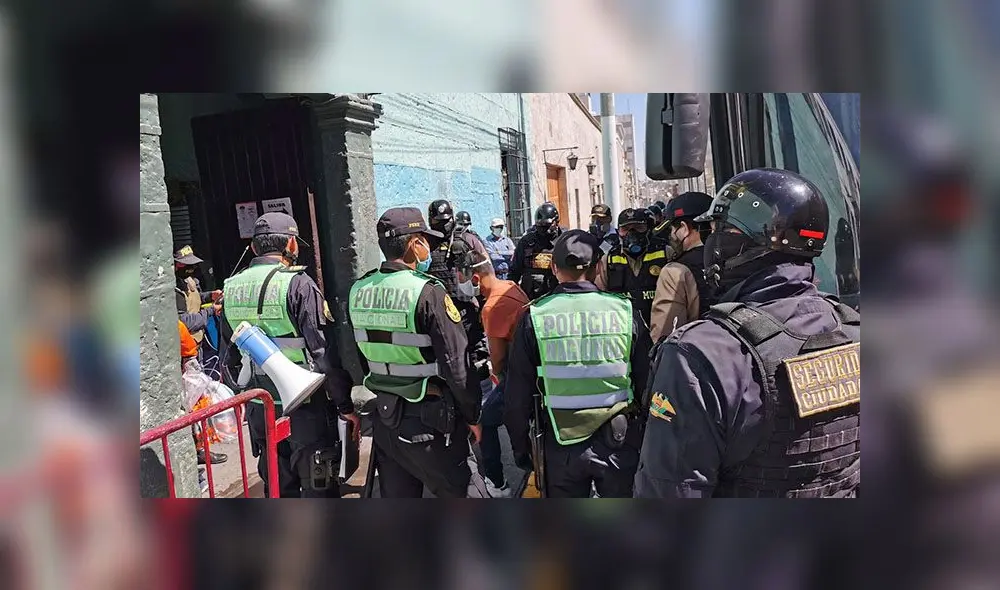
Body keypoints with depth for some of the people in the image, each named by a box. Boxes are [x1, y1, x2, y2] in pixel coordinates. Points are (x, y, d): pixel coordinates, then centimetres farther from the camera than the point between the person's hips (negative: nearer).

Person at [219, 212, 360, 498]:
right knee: (318, 489, 5)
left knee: (278, 487, 19)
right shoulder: (298, 284, -15)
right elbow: (324, 351, -17)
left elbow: (230, 356, 14)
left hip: (259, 409, 6)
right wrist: (345, 405, -10)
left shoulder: (231, 288, 5)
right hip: (304, 408, -6)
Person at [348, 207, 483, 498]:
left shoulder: (359, 291, 1)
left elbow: (357, 359, 6)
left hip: (384, 416, 6)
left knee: (395, 495, 16)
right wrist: (472, 416, -5)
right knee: (455, 490, 10)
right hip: (427, 419, -6)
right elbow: (457, 364, -17)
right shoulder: (427, 292, -18)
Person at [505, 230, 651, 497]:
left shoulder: (535, 316, -8)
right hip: (618, 442, 0)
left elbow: (518, 393, -3)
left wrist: (520, 447, 10)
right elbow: (646, 381, -1)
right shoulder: (624, 310, -8)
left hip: (561, 444, 0)